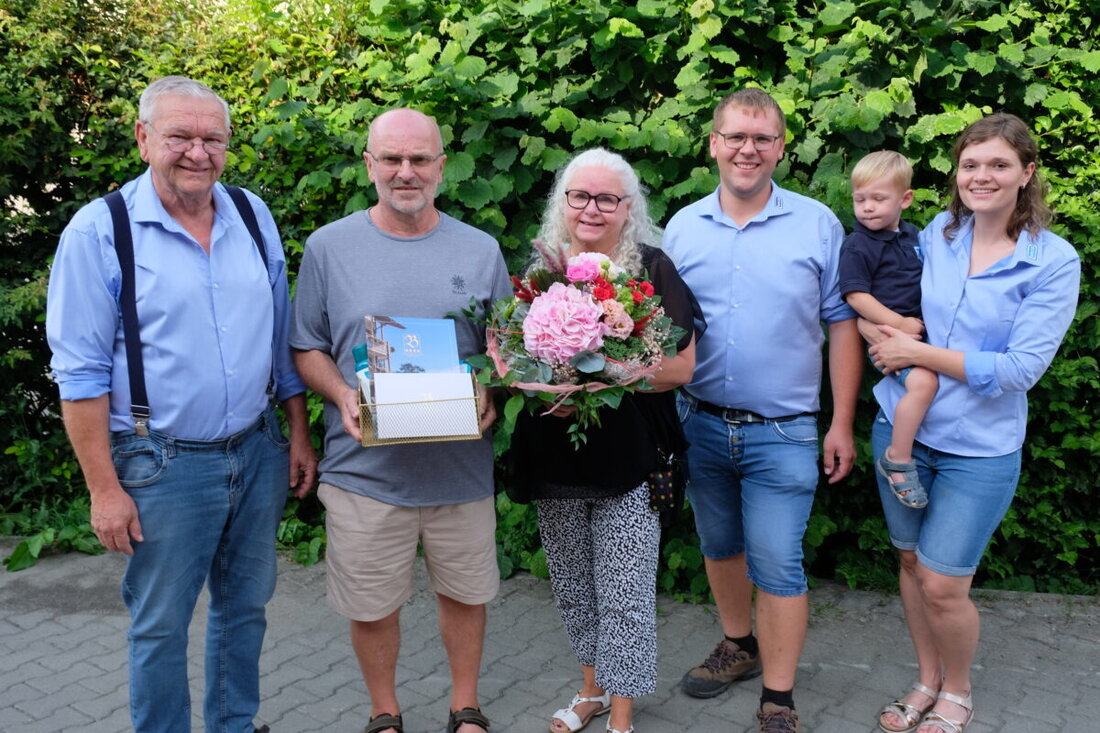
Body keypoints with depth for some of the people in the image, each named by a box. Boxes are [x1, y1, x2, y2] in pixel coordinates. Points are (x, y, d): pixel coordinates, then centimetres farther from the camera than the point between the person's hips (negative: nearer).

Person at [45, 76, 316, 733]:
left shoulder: (254, 217, 4)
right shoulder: (100, 231, -10)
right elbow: (81, 374, -10)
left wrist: (299, 434, 10)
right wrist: (105, 488, -12)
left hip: (258, 452, 5)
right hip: (165, 465, -4)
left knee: (246, 607, 18)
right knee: (160, 626, 9)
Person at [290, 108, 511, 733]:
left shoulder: (481, 251, 2)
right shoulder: (328, 247, -1)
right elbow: (308, 348, 5)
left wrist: (488, 397, -12)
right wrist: (344, 397, -14)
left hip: (461, 465, 1)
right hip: (364, 465, -1)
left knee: (465, 592, 16)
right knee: (372, 606, 12)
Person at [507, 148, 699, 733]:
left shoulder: (653, 271, -5)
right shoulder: (542, 272, 6)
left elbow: (680, 365, -10)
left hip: (628, 459, -4)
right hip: (552, 460, 4)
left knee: (624, 593, 2)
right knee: (573, 585, 17)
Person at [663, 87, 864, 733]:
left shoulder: (818, 225, -4)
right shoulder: (682, 227, 3)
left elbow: (843, 325, -2)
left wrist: (842, 425, -4)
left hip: (781, 431, -3)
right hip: (700, 424, 3)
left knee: (777, 564, 0)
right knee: (720, 546, 18)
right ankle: (740, 645, 42)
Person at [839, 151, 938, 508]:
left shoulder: (912, 235, 13)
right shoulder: (856, 246, -9)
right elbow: (856, 296, -15)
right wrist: (899, 323, -18)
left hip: (918, 328, 8)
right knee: (923, 381, -29)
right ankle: (897, 460, -14)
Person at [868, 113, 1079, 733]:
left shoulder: (1054, 262, -11)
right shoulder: (935, 234, 1)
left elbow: (1019, 369, -17)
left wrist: (916, 353, -17)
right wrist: (887, 341, -4)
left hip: (979, 449, -4)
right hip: (901, 427, 4)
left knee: (942, 585, 0)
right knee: (912, 563, 15)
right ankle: (928, 681, 37)